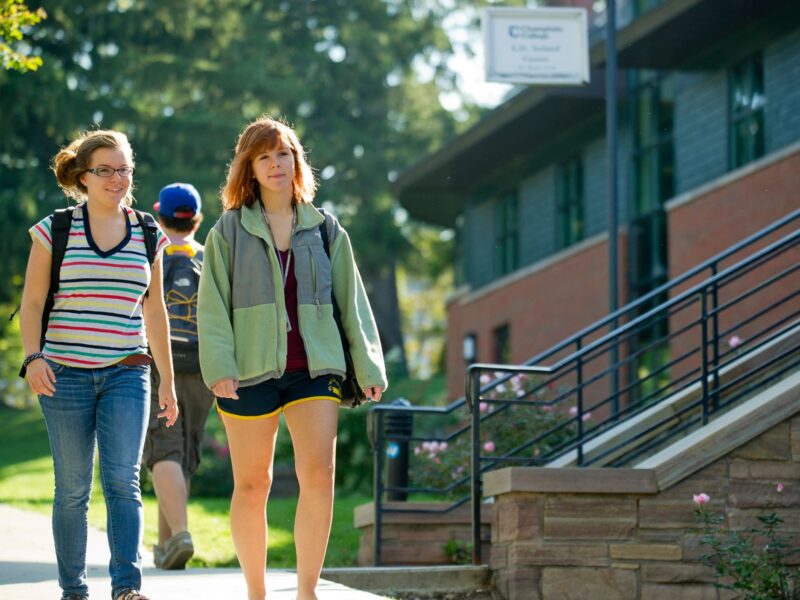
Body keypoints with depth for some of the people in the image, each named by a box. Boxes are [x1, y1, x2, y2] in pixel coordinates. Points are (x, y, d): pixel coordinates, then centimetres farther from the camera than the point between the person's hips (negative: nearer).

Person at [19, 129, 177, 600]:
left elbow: (154, 311, 16)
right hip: (65, 375, -1)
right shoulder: (54, 232, 1)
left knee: (123, 480, -13)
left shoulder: (148, 235, 9)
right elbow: (32, 303, 2)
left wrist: (168, 380, 16)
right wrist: (33, 356, -14)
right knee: (73, 489, 3)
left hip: (127, 372, 1)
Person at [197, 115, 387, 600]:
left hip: (315, 368, 1)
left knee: (319, 476, -14)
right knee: (252, 485, 4)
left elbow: (351, 301, 12)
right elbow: (213, 305, 0)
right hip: (250, 371, -1)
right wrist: (219, 368, -12)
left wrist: (368, 366, 7)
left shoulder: (325, 229, 10)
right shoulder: (229, 231, 4)